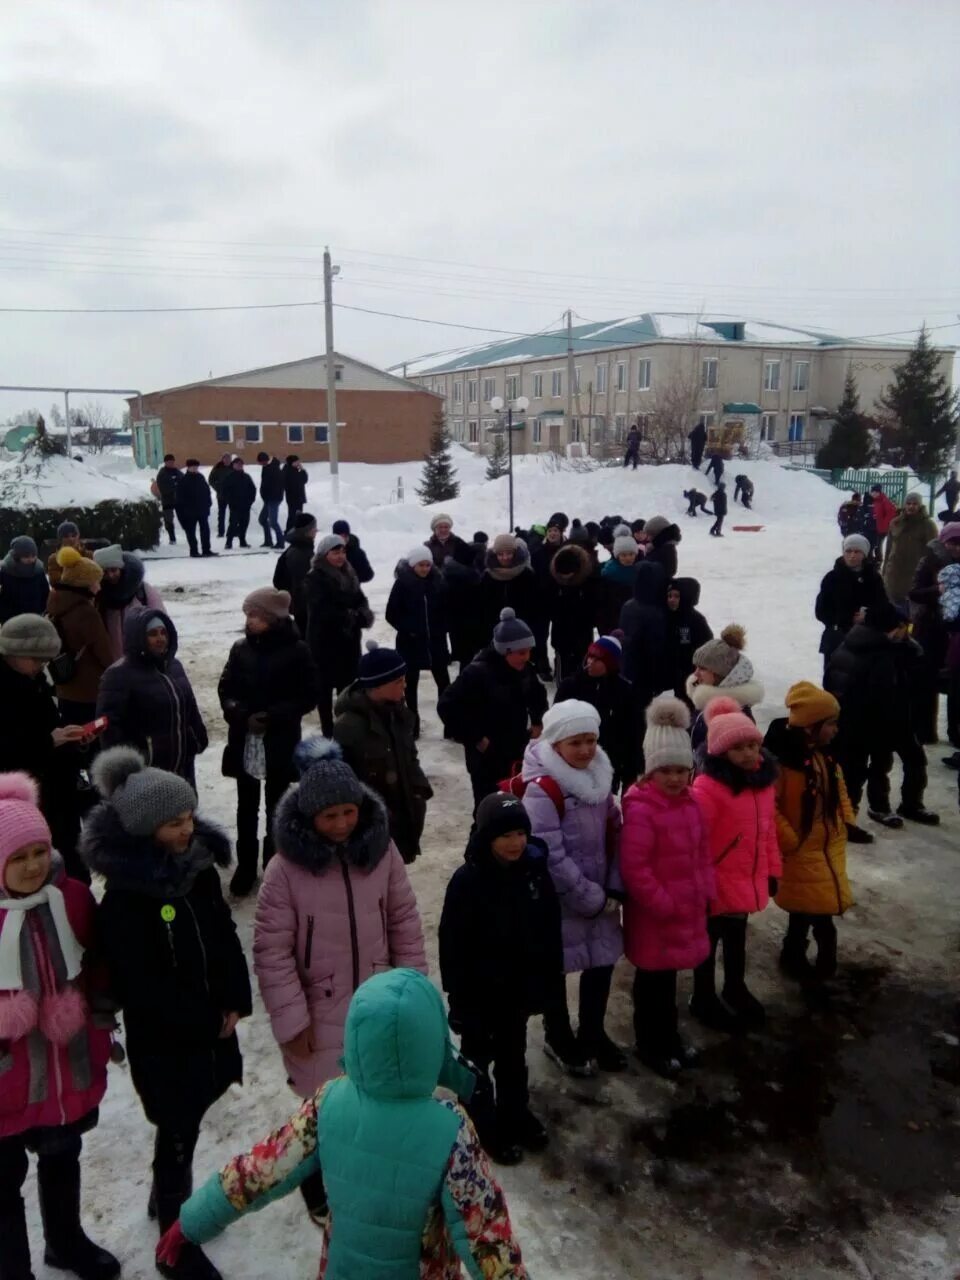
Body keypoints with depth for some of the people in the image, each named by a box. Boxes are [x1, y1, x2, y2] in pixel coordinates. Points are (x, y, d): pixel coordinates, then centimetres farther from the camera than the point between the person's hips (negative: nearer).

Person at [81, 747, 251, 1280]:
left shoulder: (197, 863, -3)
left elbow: (224, 933, 4)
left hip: (211, 1018, 6)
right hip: (161, 1032, -6)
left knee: (190, 1117, 21)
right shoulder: (124, 894, -23)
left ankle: (167, 1200, 46)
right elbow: (140, 982, -20)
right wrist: (204, 1021, -14)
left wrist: (235, 1001, -4)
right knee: (179, 1131, 5)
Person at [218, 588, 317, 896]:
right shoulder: (241, 648, -1)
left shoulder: (296, 650, -10)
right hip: (244, 739, 3)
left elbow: (309, 696, -8)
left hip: (280, 742, -3)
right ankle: (246, 866, 27)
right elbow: (226, 688, 4)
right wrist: (238, 713, -14)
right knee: (247, 807, 13)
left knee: (276, 807, 12)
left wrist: (273, 716, -17)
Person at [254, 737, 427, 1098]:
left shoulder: (382, 850, -9)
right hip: (319, 1013, -3)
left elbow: (405, 922, 0)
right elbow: (272, 954, -14)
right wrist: (291, 1020, -13)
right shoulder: (285, 869, -19)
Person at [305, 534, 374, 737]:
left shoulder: (349, 574, 7)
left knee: (348, 685, 15)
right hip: (324, 641, -6)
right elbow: (323, 610, -22)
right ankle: (328, 731, 11)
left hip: (349, 640, 6)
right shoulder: (314, 579, -13)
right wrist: (350, 617, -21)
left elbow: (360, 600, 7)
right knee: (325, 687, 3)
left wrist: (362, 615, -15)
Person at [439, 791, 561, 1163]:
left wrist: (550, 978, 3)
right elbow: (452, 945, -18)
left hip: (519, 987, 5)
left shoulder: (535, 870, -11)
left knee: (514, 1055, 25)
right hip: (480, 990, -4)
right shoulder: (467, 880, -24)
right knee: (478, 1060, 18)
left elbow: (551, 930, 0)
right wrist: (458, 997, -15)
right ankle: (484, 1127, 37)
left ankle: (515, 1114, 46)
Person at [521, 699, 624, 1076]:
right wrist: (592, 899, -16)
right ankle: (559, 1039, 35)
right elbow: (550, 857, -24)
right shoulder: (542, 790, -22)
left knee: (603, 962, 17)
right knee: (556, 970, 12)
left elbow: (614, 836, 7)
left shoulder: (598, 777, 1)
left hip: (600, 896, 7)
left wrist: (613, 889, -3)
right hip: (560, 901, -6)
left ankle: (593, 1034, 40)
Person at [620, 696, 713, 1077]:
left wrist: (704, 890, 6)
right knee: (651, 978, 10)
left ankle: (669, 1035, 40)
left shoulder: (688, 802, 3)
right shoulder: (640, 808, -24)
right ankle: (649, 1045, 27)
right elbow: (634, 868, -24)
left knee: (670, 975, 23)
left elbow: (702, 850, 13)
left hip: (687, 907, 8)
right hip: (653, 913, -7)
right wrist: (662, 903, -19)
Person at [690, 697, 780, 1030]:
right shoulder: (707, 787, -26)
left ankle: (735, 988, 49)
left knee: (737, 938, 27)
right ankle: (703, 999, 33)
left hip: (748, 880, 7)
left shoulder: (762, 780, -1)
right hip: (717, 884, -7)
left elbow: (768, 830, 9)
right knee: (710, 940, 14)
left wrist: (772, 870, 12)